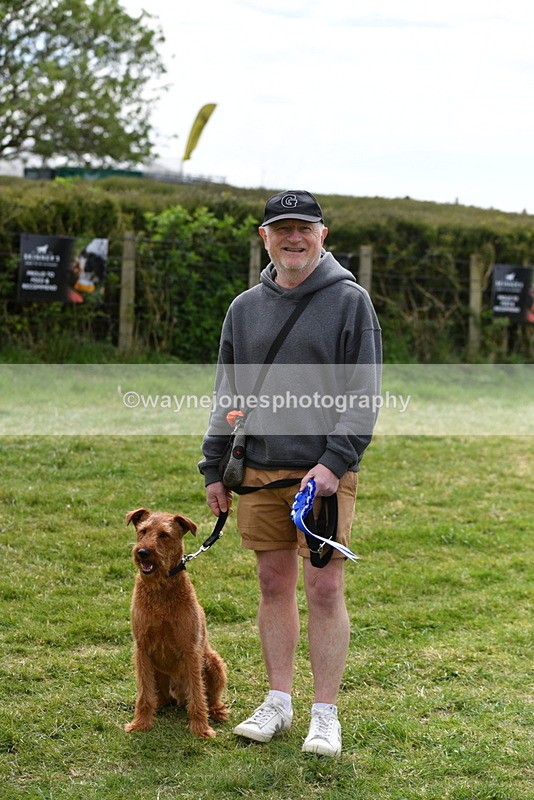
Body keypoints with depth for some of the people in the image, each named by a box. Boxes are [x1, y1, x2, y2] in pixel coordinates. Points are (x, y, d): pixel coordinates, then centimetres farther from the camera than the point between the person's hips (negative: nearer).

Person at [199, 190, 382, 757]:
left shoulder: (350, 301, -1)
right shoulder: (244, 307, 12)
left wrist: (335, 461, -15)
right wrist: (213, 468, 10)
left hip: (323, 474, -4)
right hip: (258, 474, 4)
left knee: (325, 589, -2)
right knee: (273, 586, 10)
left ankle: (325, 713, 6)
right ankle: (278, 703, 20)